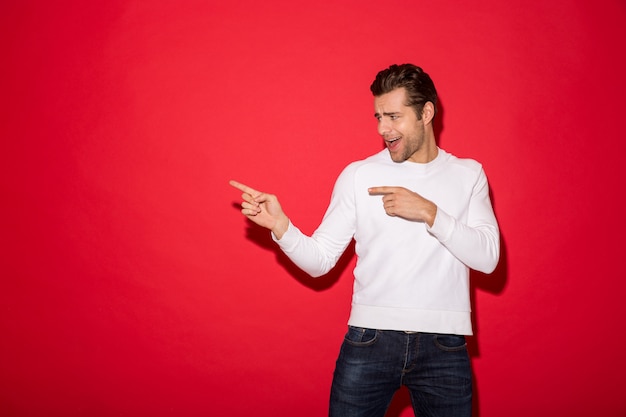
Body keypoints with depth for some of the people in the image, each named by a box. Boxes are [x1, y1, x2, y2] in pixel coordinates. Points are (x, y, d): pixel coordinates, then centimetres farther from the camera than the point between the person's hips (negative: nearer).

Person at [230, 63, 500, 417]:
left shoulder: (468, 174, 6)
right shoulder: (358, 175, 4)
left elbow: (487, 257, -6)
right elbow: (320, 261, 1)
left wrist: (429, 212, -15)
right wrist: (279, 224, -16)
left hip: (443, 346, 1)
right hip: (370, 340, 0)